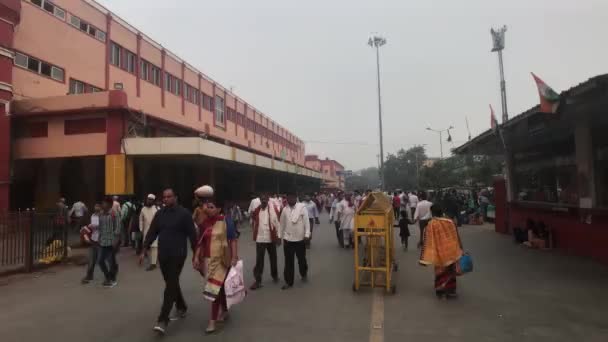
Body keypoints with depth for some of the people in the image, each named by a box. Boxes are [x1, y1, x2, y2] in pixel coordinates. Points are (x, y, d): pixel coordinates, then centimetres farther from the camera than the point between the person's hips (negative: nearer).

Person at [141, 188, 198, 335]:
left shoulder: (184, 213, -9)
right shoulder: (159, 214, 7)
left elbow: (192, 234, -7)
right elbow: (151, 233, 8)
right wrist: (144, 251, 2)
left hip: (178, 255, -6)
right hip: (162, 255, 6)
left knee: (170, 285, -8)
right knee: (172, 283, 16)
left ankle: (162, 320, -7)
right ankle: (182, 308, 37)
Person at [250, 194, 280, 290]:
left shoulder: (273, 209, -8)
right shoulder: (257, 210, 1)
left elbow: (277, 222, -7)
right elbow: (254, 223, 11)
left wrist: (278, 236, -8)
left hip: (271, 238, -1)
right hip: (260, 239, 1)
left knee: (273, 258, 15)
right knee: (259, 260, 0)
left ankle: (275, 275, 34)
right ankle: (258, 281, 6)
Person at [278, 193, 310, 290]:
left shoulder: (302, 207, -9)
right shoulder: (285, 209, 3)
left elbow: (306, 221, -9)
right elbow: (282, 224, 9)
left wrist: (307, 234, -14)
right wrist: (280, 236, 9)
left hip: (300, 238, -2)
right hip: (288, 239, 2)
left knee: (301, 259, 14)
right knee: (288, 261, 6)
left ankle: (304, 274, 41)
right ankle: (288, 282, 16)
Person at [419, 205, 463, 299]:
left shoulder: (431, 224, -14)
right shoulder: (450, 222, -4)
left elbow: (428, 242, -14)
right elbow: (457, 238, 3)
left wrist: (424, 258, -10)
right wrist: (459, 251, 14)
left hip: (440, 253, -3)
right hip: (451, 252, 3)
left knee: (440, 272, 14)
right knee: (451, 272, 17)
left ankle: (441, 292, 19)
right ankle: (451, 291, 24)